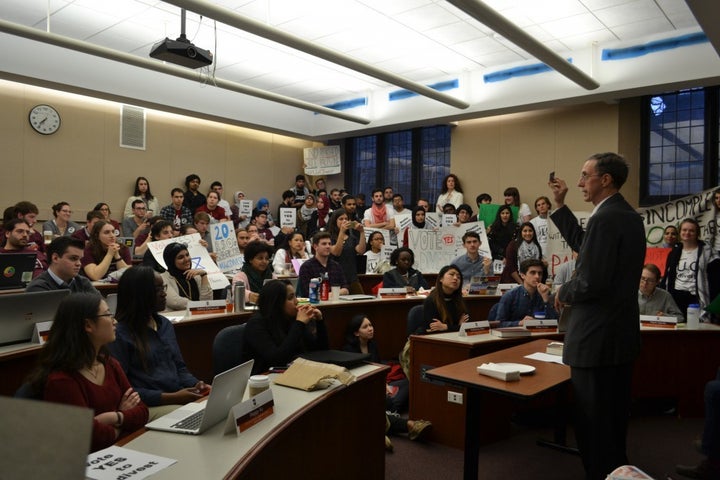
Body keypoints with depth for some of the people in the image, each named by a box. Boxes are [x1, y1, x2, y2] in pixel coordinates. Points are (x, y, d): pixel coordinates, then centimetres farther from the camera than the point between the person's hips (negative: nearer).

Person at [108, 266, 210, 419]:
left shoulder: (165, 324, 17)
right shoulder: (119, 334, -7)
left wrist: (197, 385, -1)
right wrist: (170, 397, -17)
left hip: (182, 399, 7)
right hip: (148, 407, -7)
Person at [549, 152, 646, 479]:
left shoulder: (605, 218, -21)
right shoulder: (628, 215, 9)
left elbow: (590, 282, -27)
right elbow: (585, 246, 17)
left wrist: (562, 292, -6)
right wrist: (560, 206, 15)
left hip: (597, 335, -10)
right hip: (621, 330, 10)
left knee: (593, 419, 3)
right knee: (613, 414, 22)